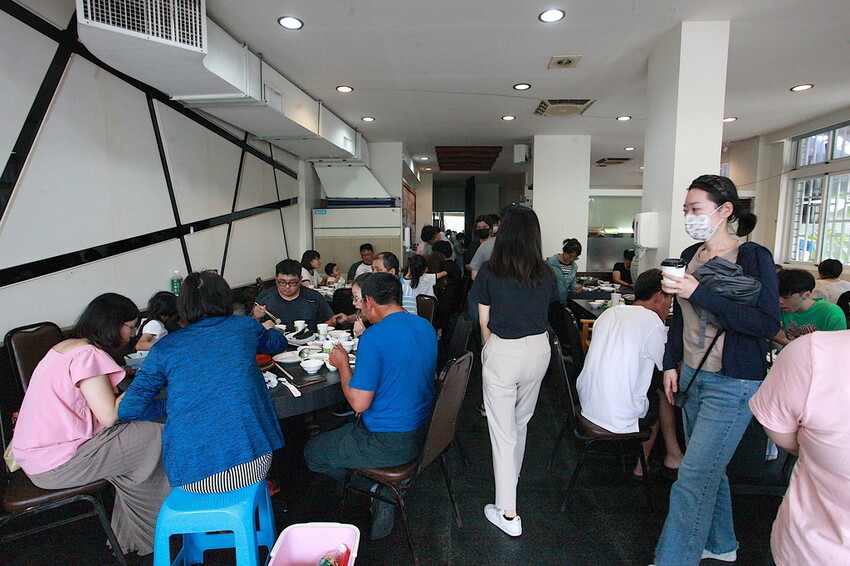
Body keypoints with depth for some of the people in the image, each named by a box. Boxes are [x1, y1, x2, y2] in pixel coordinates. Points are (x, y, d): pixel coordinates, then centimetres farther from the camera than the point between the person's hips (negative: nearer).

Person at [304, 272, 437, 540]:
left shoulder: (374, 337, -24)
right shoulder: (426, 327, 1)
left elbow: (359, 403, -21)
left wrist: (343, 364, -7)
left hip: (390, 443, -8)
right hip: (422, 431, 8)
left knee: (312, 452, 12)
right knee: (345, 429, 28)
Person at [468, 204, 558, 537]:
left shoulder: (490, 272, -11)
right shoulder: (545, 273, -2)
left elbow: (484, 322, -5)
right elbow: (546, 310, 8)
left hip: (502, 353, -4)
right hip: (538, 350, 5)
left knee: (502, 431, 5)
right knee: (521, 422, 24)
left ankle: (508, 513, 13)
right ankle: (512, 478, 47)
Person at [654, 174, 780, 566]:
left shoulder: (754, 257, -11)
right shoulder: (689, 255, 7)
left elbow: (768, 324, -21)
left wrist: (700, 293, -26)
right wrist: (670, 364, 11)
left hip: (733, 383, -7)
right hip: (692, 376, 7)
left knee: (693, 478, -5)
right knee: (709, 469, 20)